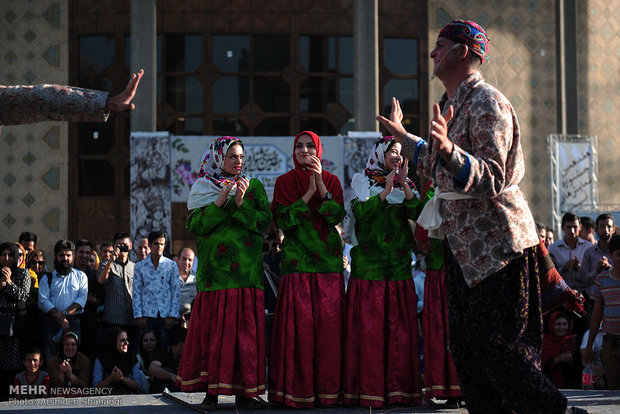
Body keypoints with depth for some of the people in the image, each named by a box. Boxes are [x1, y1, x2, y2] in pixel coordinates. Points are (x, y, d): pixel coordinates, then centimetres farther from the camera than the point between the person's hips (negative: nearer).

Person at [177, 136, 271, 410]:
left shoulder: (254, 187, 13)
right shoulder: (202, 189, 9)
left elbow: (263, 222, 0)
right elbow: (195, 225, -4)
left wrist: (241, 203, -12)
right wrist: (221, 201, -12)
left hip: (246, 271, 1)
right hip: (214, 271, -1)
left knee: (246, 330, -2)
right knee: (212, 329, -5)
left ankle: (244, 391, 1)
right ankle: (212, 390, -1)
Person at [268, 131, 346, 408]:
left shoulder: (331, 181, 12)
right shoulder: (284, 182, 8)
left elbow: (336, 216, -2)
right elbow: (283, 220, -5)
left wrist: (321, 186, -11)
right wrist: (309, 193, -9)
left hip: (328, 261, 2)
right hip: (296, 261, -2)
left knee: (328, 323, -3)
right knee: (298, 324, -8)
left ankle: (327, 387, 2)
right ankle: (297, 389, -4)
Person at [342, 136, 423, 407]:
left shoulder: (405, 185, 17)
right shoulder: (363, 182, 8)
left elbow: (417, 213, -1)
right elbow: (360, 212, -10)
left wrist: (405, 186, -13)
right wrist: (385, 192, -19)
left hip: (399, 264, 4)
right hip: (369, 262, -3)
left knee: (400, 328, -1)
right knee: (368, 329, -7)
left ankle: (398, 389, 3)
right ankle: (368, 391, -5)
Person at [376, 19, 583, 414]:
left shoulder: (487, 103, -16)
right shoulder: (452, 104, 14)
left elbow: (492, 180, -26)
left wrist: (449, 150, -42)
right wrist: (405, 137, 33)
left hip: (495, 243, -10)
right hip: (464, 244, 10)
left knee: (494, 344, -10)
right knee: (465, 343, 9)